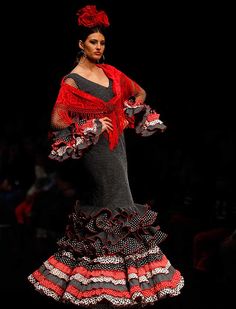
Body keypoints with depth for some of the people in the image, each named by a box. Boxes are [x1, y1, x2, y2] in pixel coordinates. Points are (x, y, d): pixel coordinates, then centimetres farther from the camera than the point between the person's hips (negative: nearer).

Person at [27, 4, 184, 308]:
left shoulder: (110, 72, 10)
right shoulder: (71, 82, -9)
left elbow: (139, 92, 22)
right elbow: (58, 121, -16)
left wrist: (129, 113, 6)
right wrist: (93, 128, -13)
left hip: (116, 144, 7)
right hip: (96, 149, -7)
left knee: (103, 203, 10)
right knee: (117, 204, -7)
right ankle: (121, 277, 2)